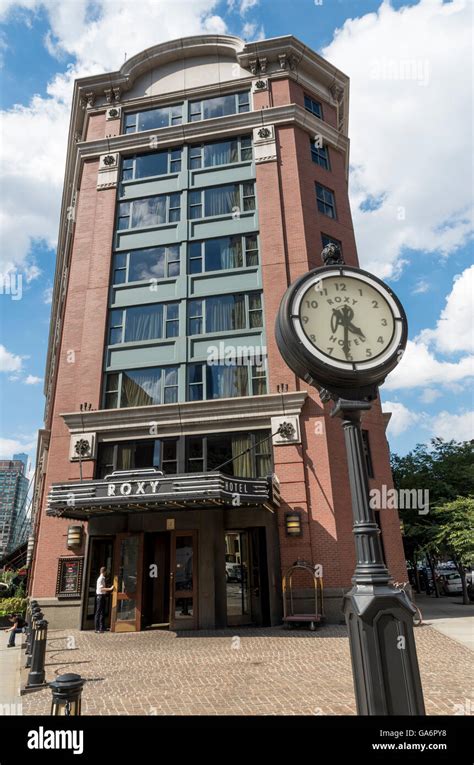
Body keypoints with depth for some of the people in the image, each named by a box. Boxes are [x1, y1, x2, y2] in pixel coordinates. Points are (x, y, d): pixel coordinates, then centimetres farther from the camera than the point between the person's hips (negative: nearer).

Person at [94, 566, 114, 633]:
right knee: (98, 612, -4)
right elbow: (101, 588, -22)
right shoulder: (100, 579, -15)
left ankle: (102, 628, 19)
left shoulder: (103, 578, 14)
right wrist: (110, 589, -25)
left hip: (103, 596, 10)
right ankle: (97, 628, 1)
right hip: (100, 596, -10)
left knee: (102, 612, 13)